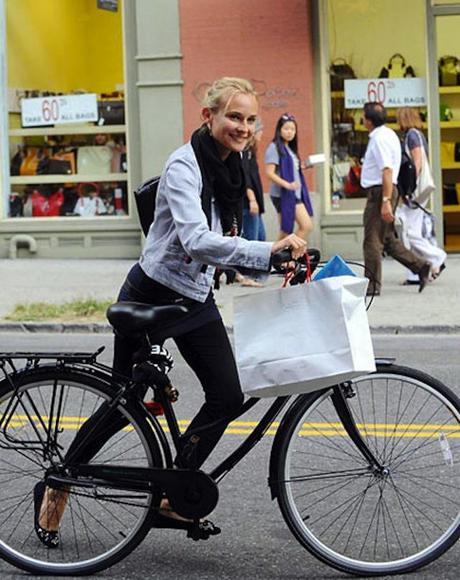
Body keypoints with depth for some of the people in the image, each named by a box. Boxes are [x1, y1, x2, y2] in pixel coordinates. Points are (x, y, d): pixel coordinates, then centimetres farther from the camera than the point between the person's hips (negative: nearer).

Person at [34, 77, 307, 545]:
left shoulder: (230, 166, 3)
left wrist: (269, 267, 0)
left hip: (195, 299, 7)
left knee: (227, 397, -3)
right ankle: (57, 487, 27)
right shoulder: (184, 166, -23)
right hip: (150, 295, -7)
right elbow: (195, 240, -38)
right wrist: (267, 251, -47)